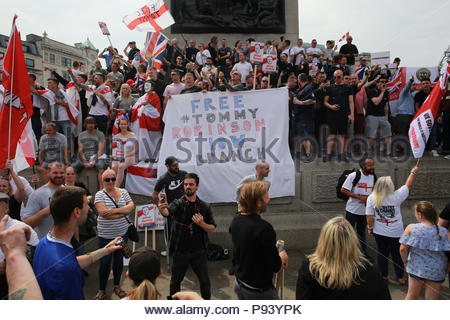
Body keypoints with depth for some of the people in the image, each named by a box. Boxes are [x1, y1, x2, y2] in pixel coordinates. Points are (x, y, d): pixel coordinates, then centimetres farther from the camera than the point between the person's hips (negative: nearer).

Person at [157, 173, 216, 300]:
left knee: (205, 281, 13)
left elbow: (212, 229, 1)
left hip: (199, 252, 1)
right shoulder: (178, 203, -9)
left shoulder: (205, 207, -3)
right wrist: (161, 208, -55)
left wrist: (202, 224, -19)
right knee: (175, 281, 16)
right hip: (180, 251, -1)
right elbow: (167, 212, -31)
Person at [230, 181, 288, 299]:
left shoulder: (236, 220, -5)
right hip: (259, 290, -7)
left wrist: (275, 255, 3)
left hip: (239, 283, 7)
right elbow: (276, 266, -22)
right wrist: (282, 258, -1)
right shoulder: (264, 228, -30)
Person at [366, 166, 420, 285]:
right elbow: (408, 185, -1)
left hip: (379, 232, 1)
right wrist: (413, 172, 13)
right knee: (397, 255, 14)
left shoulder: (371, 198, -11)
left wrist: (370, 228, 5)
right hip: (396, 233, -1)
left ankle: (384, 277, 24)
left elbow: (369, 216, -8)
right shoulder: (396, 196, -15)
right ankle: (400, 278, 26)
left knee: (382, 254, 14)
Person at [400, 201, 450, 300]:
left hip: (416, 268, -1)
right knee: (432, 299, 16)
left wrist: (406, 263, 5)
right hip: (437, 272, 1)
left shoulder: (411, 228, -12)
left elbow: (403, 249, -13)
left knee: (412, 296, 19)